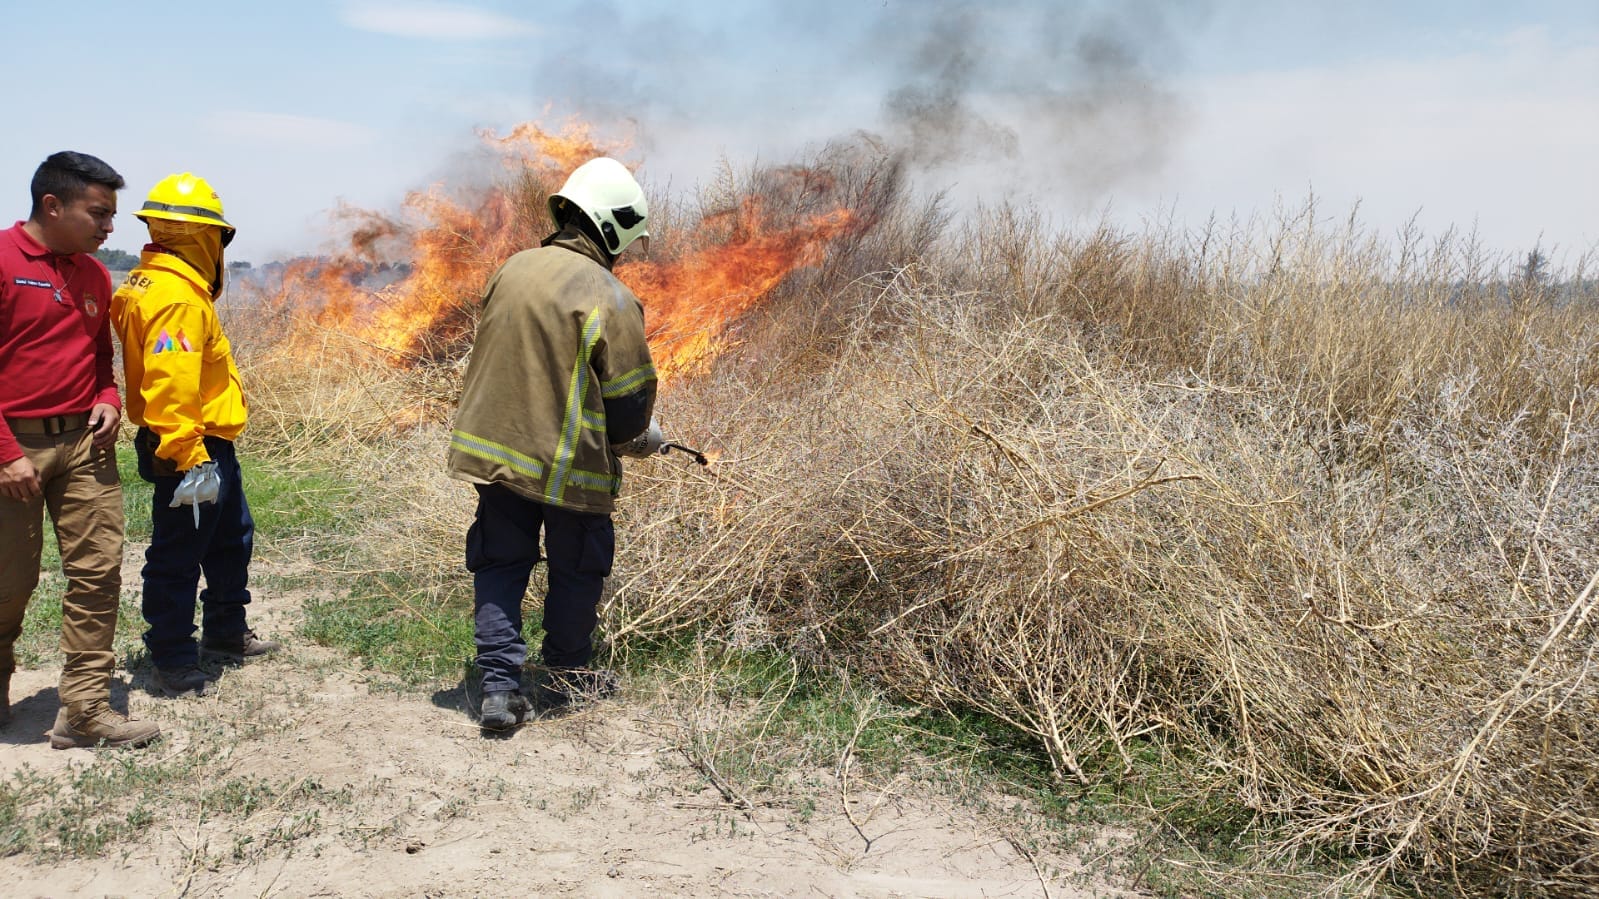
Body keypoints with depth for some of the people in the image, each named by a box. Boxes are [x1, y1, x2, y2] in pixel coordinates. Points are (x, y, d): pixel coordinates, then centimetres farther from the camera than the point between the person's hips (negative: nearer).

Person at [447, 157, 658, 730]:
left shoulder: (512, 270, 3)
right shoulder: (609, 300, -16)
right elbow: (630, 397, -11)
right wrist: (641, 434, 11)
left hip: (494, 448, 5)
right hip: (570, 466, -5)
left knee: (500, 565, 13)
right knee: (576, 569, 15)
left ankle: (499, 687, 7)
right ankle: (565, 675, 30)